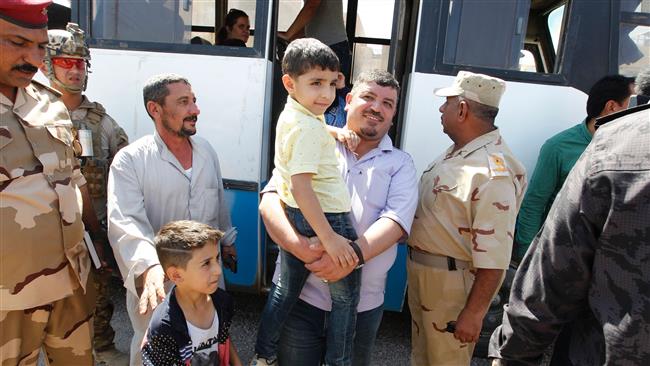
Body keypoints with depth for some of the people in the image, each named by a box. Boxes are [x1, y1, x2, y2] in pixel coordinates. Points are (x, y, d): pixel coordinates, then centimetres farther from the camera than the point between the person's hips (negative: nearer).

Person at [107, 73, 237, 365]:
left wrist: (227, 239, 20)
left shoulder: (207, 151, 2)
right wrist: (148, 265, -42)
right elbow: (125, 222, -27)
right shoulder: (130, 160, -16)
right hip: (156, 277, -4)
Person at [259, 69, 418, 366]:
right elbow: (271, 199, -8)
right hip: (299, 296, -1)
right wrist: (299, 245, -27)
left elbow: (396, 221, -11)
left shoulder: (400, 164, 4)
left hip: (361, 306, 1)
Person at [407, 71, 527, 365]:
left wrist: (473, 313, -23)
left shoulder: (493, 172, -26)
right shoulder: (457, 151, 4)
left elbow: (493, 257, -27)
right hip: (420, 274, 9)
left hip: (451, 283, -9)